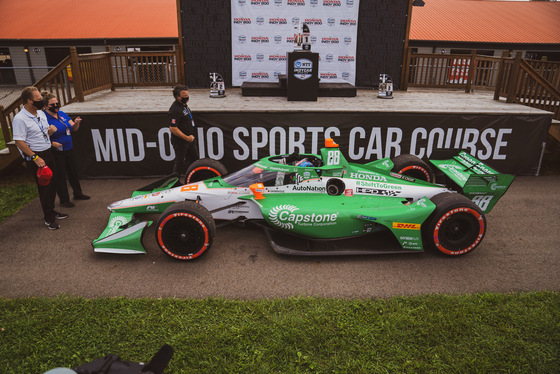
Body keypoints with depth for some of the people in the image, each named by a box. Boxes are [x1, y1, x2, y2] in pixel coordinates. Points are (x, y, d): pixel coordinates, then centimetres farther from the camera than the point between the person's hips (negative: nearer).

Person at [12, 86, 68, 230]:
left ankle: (51, 211, 31)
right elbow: (19, 142, -20)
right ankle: (48, 218, 11)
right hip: (35, 156, -8)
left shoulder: (41, 113, 10)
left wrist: (50, 130, -1)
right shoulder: (20, 119, -16)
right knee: (44, 186, -2)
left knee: (52, 184, 14)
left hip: (48, 152, 8)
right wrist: (35, 158, -23)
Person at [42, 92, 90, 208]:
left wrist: (76, 123, -10)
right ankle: (64, 200, 17)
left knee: (73, 172, 18)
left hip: (68, 149, 7)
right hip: (56, 153, -7)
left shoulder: (62, 114, 7)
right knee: (60, 176, 4)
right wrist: (52, 143, -29)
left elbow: (74, 128, 10)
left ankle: (77, 193, 35)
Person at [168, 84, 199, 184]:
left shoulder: (184, 105, 9)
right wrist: (186, 138, -22)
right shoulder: (175, 109, -23)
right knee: (180, 163, 3)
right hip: (180, 141, -10)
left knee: (195, 159, 17)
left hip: (189, 138, 10)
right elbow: (173, 128, -26)